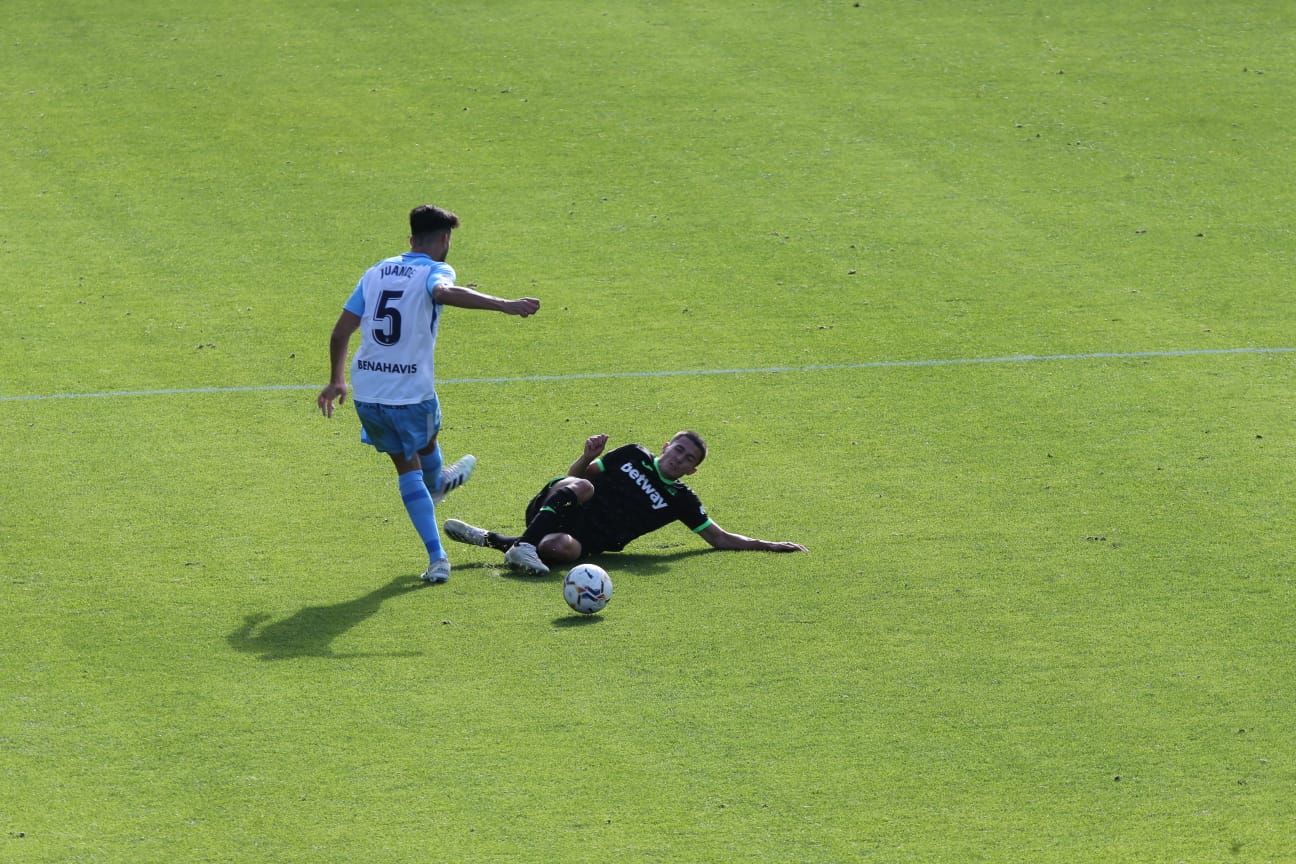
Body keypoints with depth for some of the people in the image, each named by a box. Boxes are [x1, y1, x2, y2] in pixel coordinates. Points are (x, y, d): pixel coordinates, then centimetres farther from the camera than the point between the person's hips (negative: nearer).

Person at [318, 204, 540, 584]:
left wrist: (336, 381, 25)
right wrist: (504, 305, -43)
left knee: (407, 466, 15)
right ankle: (435, 485, 61)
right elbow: (444, 292, -32)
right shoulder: (434, 271, -6)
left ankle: (437, 558, 9)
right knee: (425, 438, 30)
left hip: (367, 391, 4)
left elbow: (340, 332, 11)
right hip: (412, 390, -4)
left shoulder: (376, 272, 11)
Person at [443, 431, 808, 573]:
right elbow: (576, 476, 18)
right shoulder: (634, 456, 15)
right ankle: (526, 542, -44)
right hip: (552, 510, 1)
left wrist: (768, 546, 7)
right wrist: (589, 457, -5)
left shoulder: (680, 500, 13)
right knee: (582, 487, -36)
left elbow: (719, 538, 16)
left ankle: (495, 541, -27)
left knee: (564, 549, -40)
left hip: (584, 541, -1)